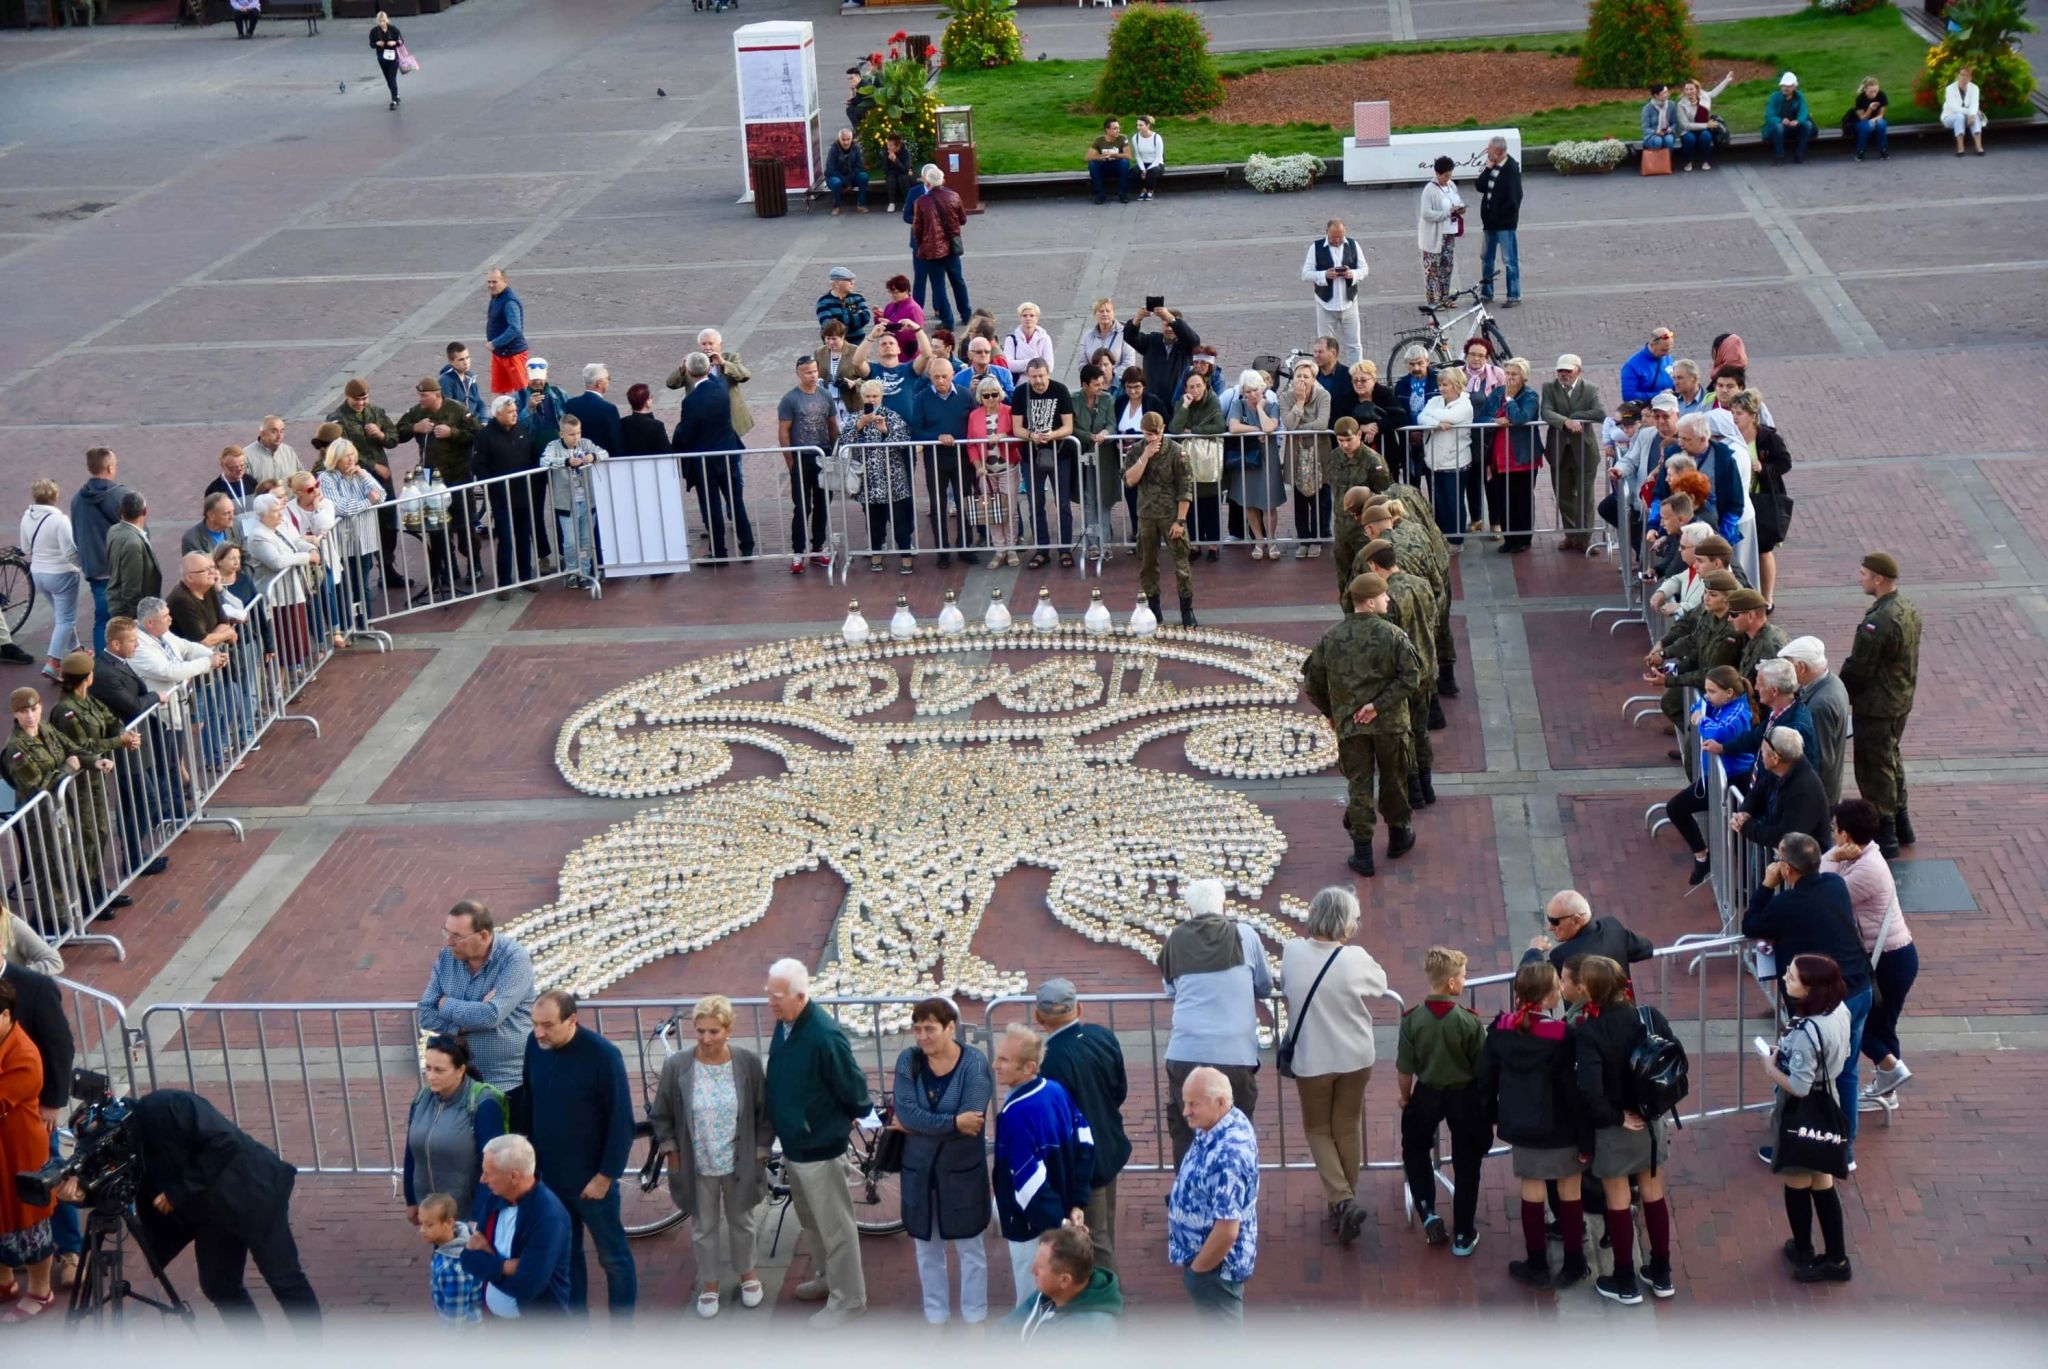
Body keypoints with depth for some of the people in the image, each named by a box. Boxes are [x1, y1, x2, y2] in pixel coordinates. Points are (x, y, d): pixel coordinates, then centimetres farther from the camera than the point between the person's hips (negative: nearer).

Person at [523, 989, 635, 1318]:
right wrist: (528, 1155, 10)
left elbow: (621, 1121, -16)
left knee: (613, 1256, 9)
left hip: (590, 1177, -5)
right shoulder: (535, 1045, -6)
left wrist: (606, 1175, -15)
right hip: (549, 1175, 5)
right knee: (563, 1254, 17)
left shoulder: (602, 1054, -21)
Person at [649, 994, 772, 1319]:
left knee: (741, 1222, 20)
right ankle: (709, 1283, 34)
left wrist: (760, 1152, -3)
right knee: (704, 1227, 16)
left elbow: (764, 1112, -3)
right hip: (696, 1166, 0)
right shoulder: (676, 1066, -14)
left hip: (739, 1163, 0)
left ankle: (747, 1272, 43)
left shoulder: (748, 1063, -14)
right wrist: (671, 1152, -3)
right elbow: (661, 1115, -1)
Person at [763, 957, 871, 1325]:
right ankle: (826, 1277, 44)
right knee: (813, 1222, 25)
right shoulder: (784, 1025, -2)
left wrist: (856, 1116, -1)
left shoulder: (824, 1035, -28)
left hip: (819, 1147, -9)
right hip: (793, 1143, 9)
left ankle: (848, 1299, 19)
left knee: (835, 1227, 6)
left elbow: (852, 1086, -19)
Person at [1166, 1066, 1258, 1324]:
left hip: (1215, 1264, -10)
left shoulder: (1227, 1155, -33)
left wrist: (1196, 1268, -17)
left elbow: (1227, 1230, -32)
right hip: (1209, 1254, 10)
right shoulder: (1229, 1122, -3)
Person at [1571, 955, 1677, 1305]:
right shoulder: (1649, 1017, -11)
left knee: (1618, 1202, 11)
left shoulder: (1589, 1031, -24)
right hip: (1651, 1119, 4)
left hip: (1613, 1129, -4)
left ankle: (1625, 1283, 23)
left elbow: (1589, 1090, -33)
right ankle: (1661, 1275, 31)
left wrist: (1614, 1117, -17)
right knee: (1653, 1194, 19)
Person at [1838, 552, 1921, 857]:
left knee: (1874, 768, 3)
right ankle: (1900, 824, 37)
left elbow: (1858, 670, -23)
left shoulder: (1877, 623, -29)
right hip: (1901, 700, 9)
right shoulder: (1908, 609, 1)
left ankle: (1884, 837, 12)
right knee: (1890, 758, 24)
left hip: (1875, 707, -9)